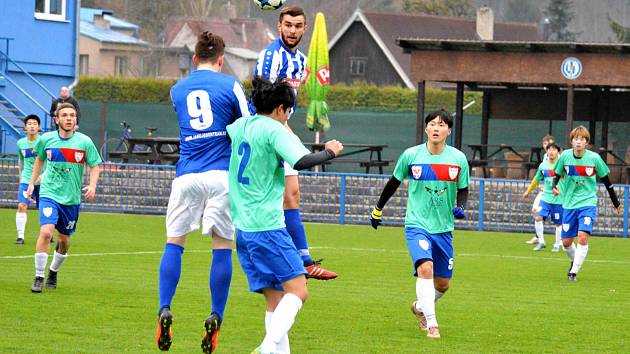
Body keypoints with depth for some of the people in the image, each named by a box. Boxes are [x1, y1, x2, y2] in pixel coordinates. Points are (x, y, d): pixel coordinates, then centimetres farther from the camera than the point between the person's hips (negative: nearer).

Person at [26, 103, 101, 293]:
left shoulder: (84, 142, -5)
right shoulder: (46, 139, -2)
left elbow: (95, 166, 4)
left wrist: (92, 185, -13)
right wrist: (32, 182, 16)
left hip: (71, 198, 1)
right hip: (49, 193, -1)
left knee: (64, 239, 11)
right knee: (46, 232, -20)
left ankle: (53, 272, 38)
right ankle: (38, 277, -10)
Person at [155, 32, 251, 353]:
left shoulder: (177, 90, 13)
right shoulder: (230, 85, 2)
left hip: (186, 176, 2)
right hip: (222, 175, -2)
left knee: (174, 243, 9)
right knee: (222, 247, 2)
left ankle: (164, 310, -5)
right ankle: (215, 320, -2)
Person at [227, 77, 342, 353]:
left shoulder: (237, 127, 13)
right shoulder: (274, 130, -9)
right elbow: (302, 162, -22)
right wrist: (329, 152, -5)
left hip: (241, 227, 8)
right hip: (267, 226, -8)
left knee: (275, 299, 8)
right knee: (297, 291, -9)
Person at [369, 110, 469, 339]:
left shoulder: (458, 159, -2)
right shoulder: (411, 155, -5)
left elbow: (463, 190, 10)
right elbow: (394, 183, 10)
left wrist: (460, 208, -12)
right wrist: (377, 210, 19)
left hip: (443, 228, 3)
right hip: (416, 224, -3)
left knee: (443, 284, 10)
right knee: (425, 268, -26)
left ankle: (420, 307, 41)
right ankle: (431, 324, -23)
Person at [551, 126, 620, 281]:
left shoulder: (594, 158, -9)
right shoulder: (565, 156, -6)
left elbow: (606, 180, 4)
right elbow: (557, 174, 9)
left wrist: (615, 202, 12)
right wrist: (554, 186, -14)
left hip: (588, 203, -2)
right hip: (569, 204, 2)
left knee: (583, 237, -20)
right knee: (566, 242, 5)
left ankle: (574, 271, -9)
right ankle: (575, 261, 36)